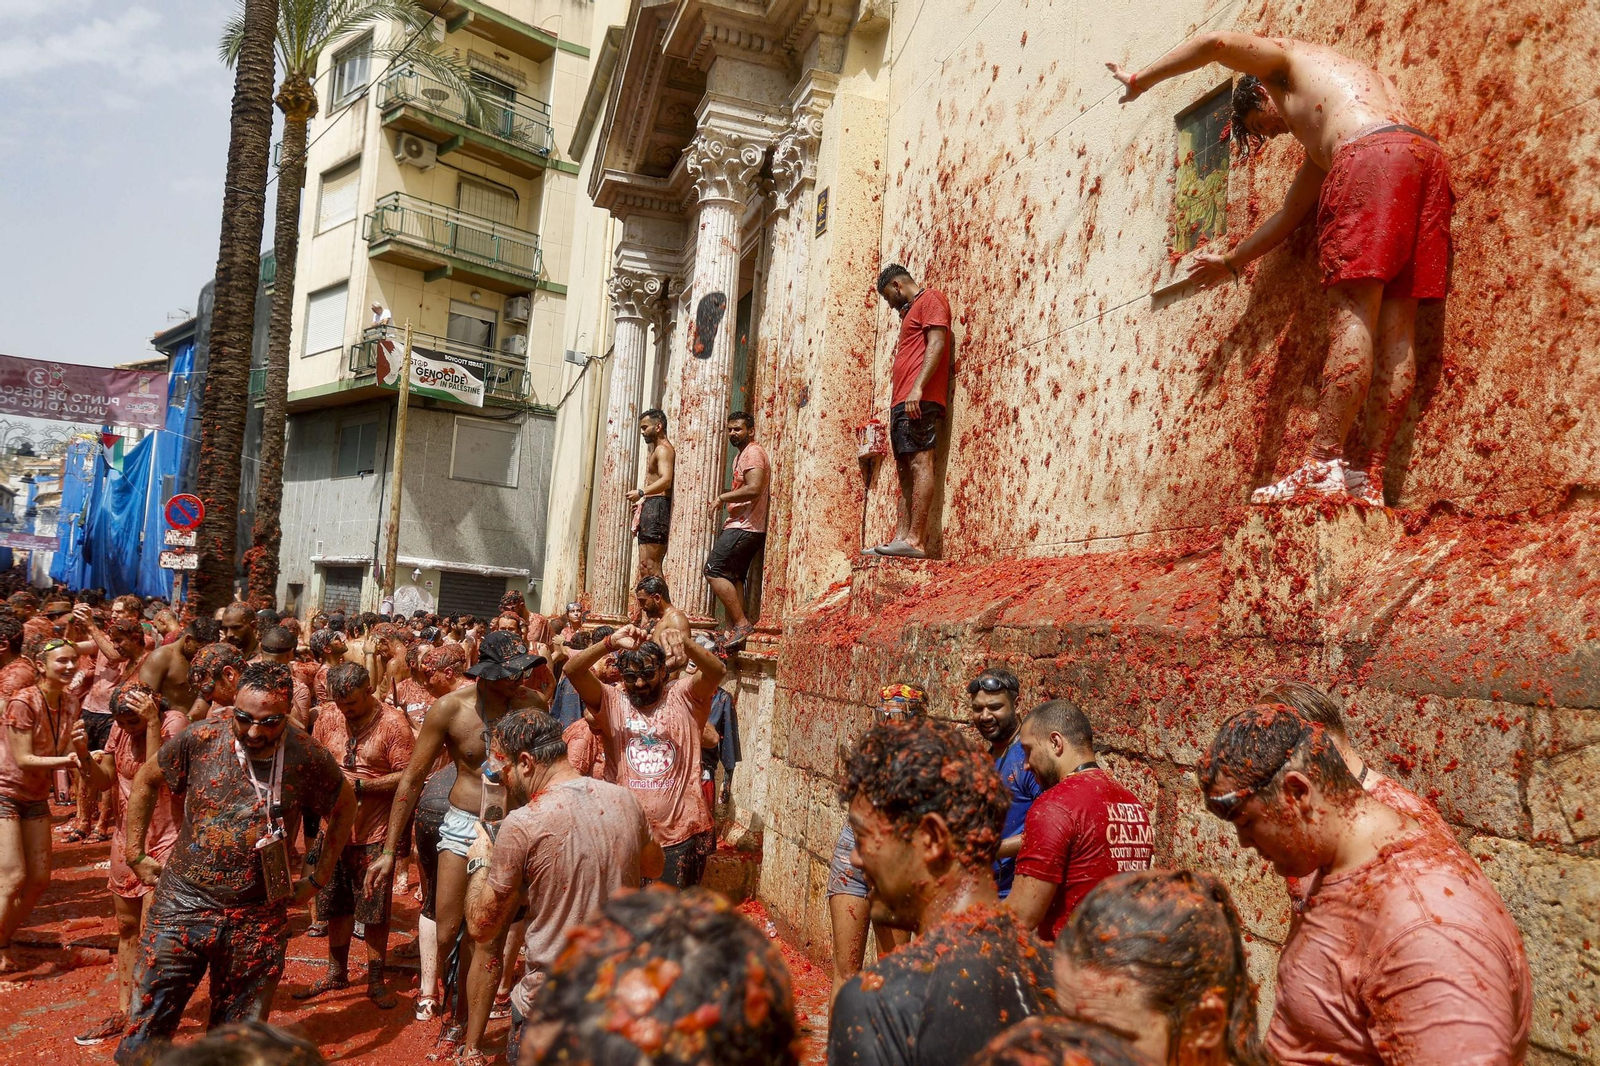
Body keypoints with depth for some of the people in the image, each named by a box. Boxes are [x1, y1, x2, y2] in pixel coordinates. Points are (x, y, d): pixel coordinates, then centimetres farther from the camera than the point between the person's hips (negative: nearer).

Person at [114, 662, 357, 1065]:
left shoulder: (307, 756, -11)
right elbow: (146, 781, 8)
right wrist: (135, 853, 9)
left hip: (257, 919, 0)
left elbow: (345, 806, 7)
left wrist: (318, 876, 7)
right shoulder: (200, 740, -10)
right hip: (184, 905, 0)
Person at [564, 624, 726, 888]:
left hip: (682, 832, -1)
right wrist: (610, 643, -29)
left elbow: (717, 671, -18)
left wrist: (685, 644, -36)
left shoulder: (683, 697, 0)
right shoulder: (611, 700, 2)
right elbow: (572, 671, -12)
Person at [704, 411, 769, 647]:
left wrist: (722, 497, -14)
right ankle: (732, 630, 8)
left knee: (714, 570, -13)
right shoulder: (742, 455, 23)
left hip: (744, 527, -11)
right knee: (733, 576, 9)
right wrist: (724, 499, 12)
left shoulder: (753, 453, -10)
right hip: (743, 526, 11)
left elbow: (754, 489, -23)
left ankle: (741, 623, -14)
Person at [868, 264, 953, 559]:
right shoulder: (911, 311, 32)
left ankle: (915, 541, -23)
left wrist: (917, 389, -22)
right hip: (902, 402, 11)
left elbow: (937, 344, -12)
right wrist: (899, 398, 16)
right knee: (906, 471, 4)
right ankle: (902, 538, 1)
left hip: (919, 400, -11)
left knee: (920, 463, -16)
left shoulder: (930, 298, 3)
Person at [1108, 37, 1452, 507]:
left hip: (1374, 155, -8)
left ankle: (1325, 465, -23)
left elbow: (1216, 43, 7)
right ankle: (1372, 480, -4)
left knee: (1352, 312, -16)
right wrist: (1232, 262, 53)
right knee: (1396, 330, -1)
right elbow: (1287, 217, 43)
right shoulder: (1321, 137, 39)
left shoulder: (1291, 58, 22)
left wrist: (1141, 79, 19)